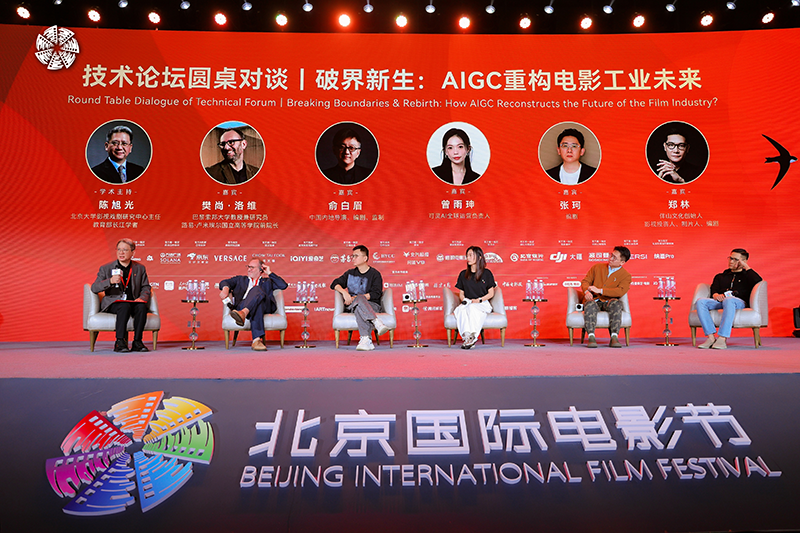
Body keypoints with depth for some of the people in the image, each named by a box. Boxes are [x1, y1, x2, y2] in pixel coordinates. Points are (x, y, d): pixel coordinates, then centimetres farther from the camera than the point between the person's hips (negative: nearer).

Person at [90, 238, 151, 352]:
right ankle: (119, 342, -34)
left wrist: (142, 298, -8)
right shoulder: (106, 268, 6)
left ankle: (137, 342, -27)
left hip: (133, 302, 2)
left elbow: (146, 287, 15)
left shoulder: (140, 268, 13)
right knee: (125, 306, -36)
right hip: (113, 303, -2)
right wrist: (110, 281, -22)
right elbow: (94, 288, -2)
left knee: (141, 306, -32)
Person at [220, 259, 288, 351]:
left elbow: (283, 285, 17)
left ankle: (243, 313, -59)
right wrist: (225, 288, -8)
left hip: (265, 306, 0)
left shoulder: (267, 281, 35)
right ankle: (258, 339, -58)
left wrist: (269, 273, 19)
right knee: (257, 306, -38)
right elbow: (224, 282, 19)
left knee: (256, 289, -34)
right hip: (242, 305, 1)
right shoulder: (240, 279, 38)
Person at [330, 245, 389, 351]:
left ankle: (365, 339, -55)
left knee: (359, 308, -40)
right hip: (351, 305, 2)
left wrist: (355, 298, -14)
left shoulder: (375, 274, 7)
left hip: (372, 305, -2)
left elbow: (375, 294, -6)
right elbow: (335, 283, 15)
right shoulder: (350, 273, 21)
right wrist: (344, 292, -8)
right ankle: (377, 322, -52)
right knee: (360, 299, -36)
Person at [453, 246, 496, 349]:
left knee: (472, 308, -38)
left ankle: (471, 337, -40)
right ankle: (467, 336, -43)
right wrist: (464, 300, -7)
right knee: (461, 310, -34)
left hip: (483, 304, -3)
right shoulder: (463, 274, 14)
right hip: (467, 304, 3)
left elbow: (491, 293, 5)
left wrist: (478, 300, -11)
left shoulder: (487, 273, 6)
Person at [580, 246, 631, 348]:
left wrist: (600, 290, -18)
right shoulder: (597, 267, 16)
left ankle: (614, 337, -37)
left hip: (608, 301, -1)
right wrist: (586, 291, -13)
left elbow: (620, 291, -11)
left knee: (617, 304, -35)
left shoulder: (626, 276, 6)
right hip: (593, 300, 1)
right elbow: (585, 281, 12)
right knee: (590, 305, -35)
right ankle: (591, 337, -40)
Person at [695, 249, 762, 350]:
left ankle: (722, 339, -47)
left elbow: (757, 280, -1)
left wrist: (746, 267, 9)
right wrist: (716, 295, -5)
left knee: (728, 300, -42)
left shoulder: (747, 276, 24)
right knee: (700, 302, -30)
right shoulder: (720, 276, 34)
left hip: (739, 302, -3)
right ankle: (711, 337, -35)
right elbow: (713, 290, 19)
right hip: (720, 301, 4)